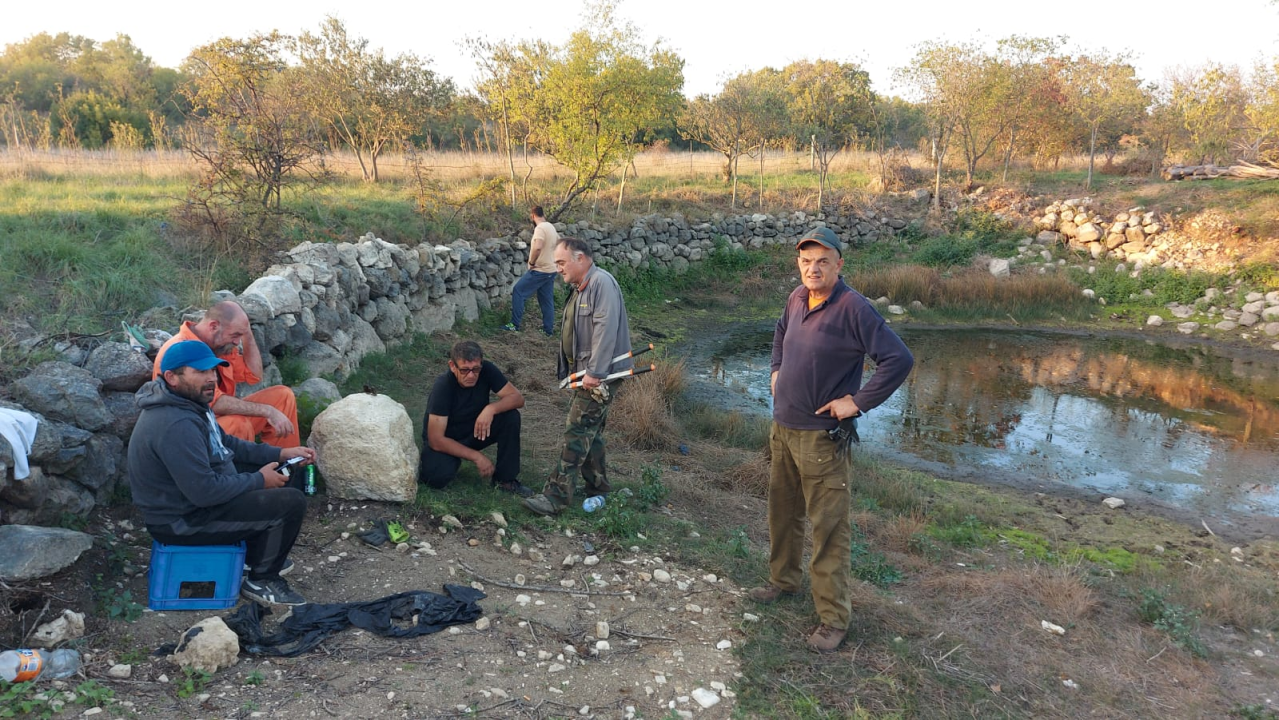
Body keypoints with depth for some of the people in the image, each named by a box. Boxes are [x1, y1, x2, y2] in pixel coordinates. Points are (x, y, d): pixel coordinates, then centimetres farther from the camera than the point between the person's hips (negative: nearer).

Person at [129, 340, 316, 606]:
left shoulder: (186, 402, 2)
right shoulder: (176, 425, -31)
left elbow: (227, 444, 14)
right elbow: (204, 491, -31)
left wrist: (280, 454, 4)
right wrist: (259, 480, -17)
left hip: (191, 496, 11)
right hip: (183, 521, -11)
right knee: (292, 502, -17)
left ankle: (257, 552, 27)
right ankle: (261, 580, 3)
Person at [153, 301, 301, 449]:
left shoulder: (219, 343, 2)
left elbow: (254, 376, 7)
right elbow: (212, 402, -32)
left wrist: (247, 334, -3)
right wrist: (267, 411, -31)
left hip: (220, 415, 9)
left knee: (282, 396, 0)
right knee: (239, 424, -36)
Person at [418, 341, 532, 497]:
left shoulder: (486, 370, -18)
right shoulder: (443, 386, -29)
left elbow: (517, 398, -18)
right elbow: (436, 440, -29)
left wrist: (491, 408, -37)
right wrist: (476, 456, -29)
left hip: (475, 431, 4)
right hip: (446, 440, -4)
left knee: (511, 417, -22)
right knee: (438, 477, -34)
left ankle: (505, 479, -9)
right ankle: (427, 463, 4)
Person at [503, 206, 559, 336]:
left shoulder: (540, 228, -18)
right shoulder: (551, 227, 11)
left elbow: (537, 247, -34)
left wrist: (531, 262, -19)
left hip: (540, 270, -9)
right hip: (550, 270, 9)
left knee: (518, 291, -1)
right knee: (547, 300, 14)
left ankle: (515, 324, -1)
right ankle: (549, 329, 17)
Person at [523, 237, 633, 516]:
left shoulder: (601, 282, -16)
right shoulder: (581, 288, 17)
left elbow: (606, 328, -25)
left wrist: (595, 372, -27)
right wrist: (575, 371, 16)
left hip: (599, 376, -10)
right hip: (586, 373, 10)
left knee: (576, 433, -9)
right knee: (590, 431, 16)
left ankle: (557, 496, -6)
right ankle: (598, 488, 28)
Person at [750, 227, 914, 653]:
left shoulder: (853, 308, -18)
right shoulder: (797, 299, 4)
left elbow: (899, 359, -22)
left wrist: (858, 401, -20)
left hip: (823, 437, -7)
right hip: (783, 429, 8)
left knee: (828, 527, 0)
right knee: (782, 511, 21)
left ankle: (833, 618, 11)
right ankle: (783, 579, 42)